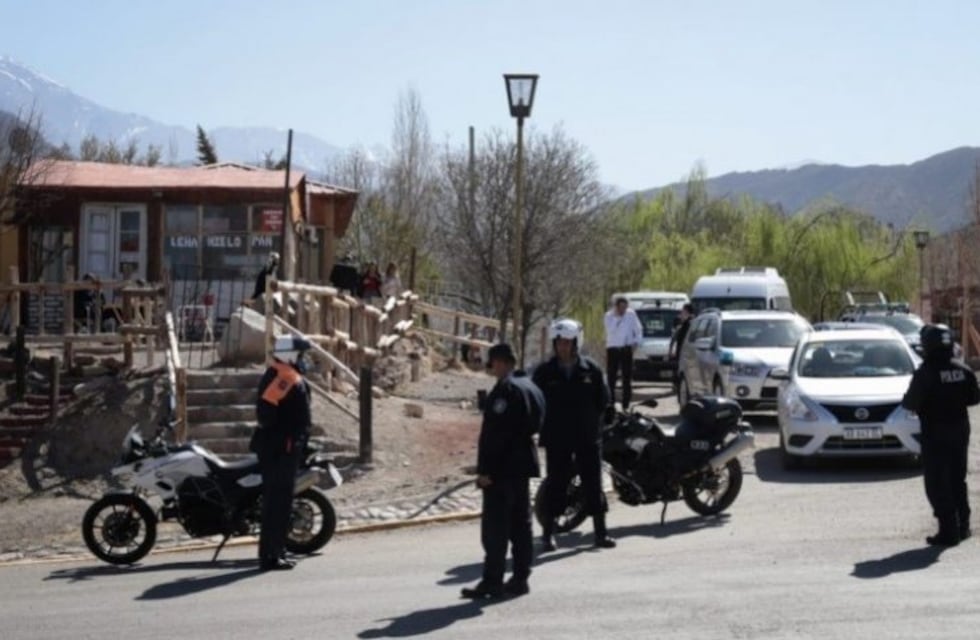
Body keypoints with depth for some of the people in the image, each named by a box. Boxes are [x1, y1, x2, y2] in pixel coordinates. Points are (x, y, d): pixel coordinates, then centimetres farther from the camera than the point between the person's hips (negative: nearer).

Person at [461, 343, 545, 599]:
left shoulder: (504, 389, -16)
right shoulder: (531, 388, 13)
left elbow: (493, 433, -20)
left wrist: (485, 469, -19)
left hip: (502, 467, -9)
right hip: (523, 463, 9)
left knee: (495, 527, -6)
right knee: (521, 525, 12)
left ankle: (492, 581, -6)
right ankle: (520, 578, 15)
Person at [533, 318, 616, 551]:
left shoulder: (591, 369, 1)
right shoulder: (545, 372, -1)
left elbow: (604, 400, 7)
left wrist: (591, 421, 1)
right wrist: (547, 426, -2)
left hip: (588, 437, 1)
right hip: (556, 439, -1)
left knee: (593, 484, 5)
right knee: (555, 484, 2)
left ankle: (601, 532, 11)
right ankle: (548, 533, 8)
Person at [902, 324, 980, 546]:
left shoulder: (925, 373, -18)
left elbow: (911, 403, -17)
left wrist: (906, 400, 4)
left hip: (935, 435, -6)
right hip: (960, 431, 6)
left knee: (937, 484, 0)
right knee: (958, 480, 19)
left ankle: (948, 531, -3)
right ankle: (962, 526, 25)